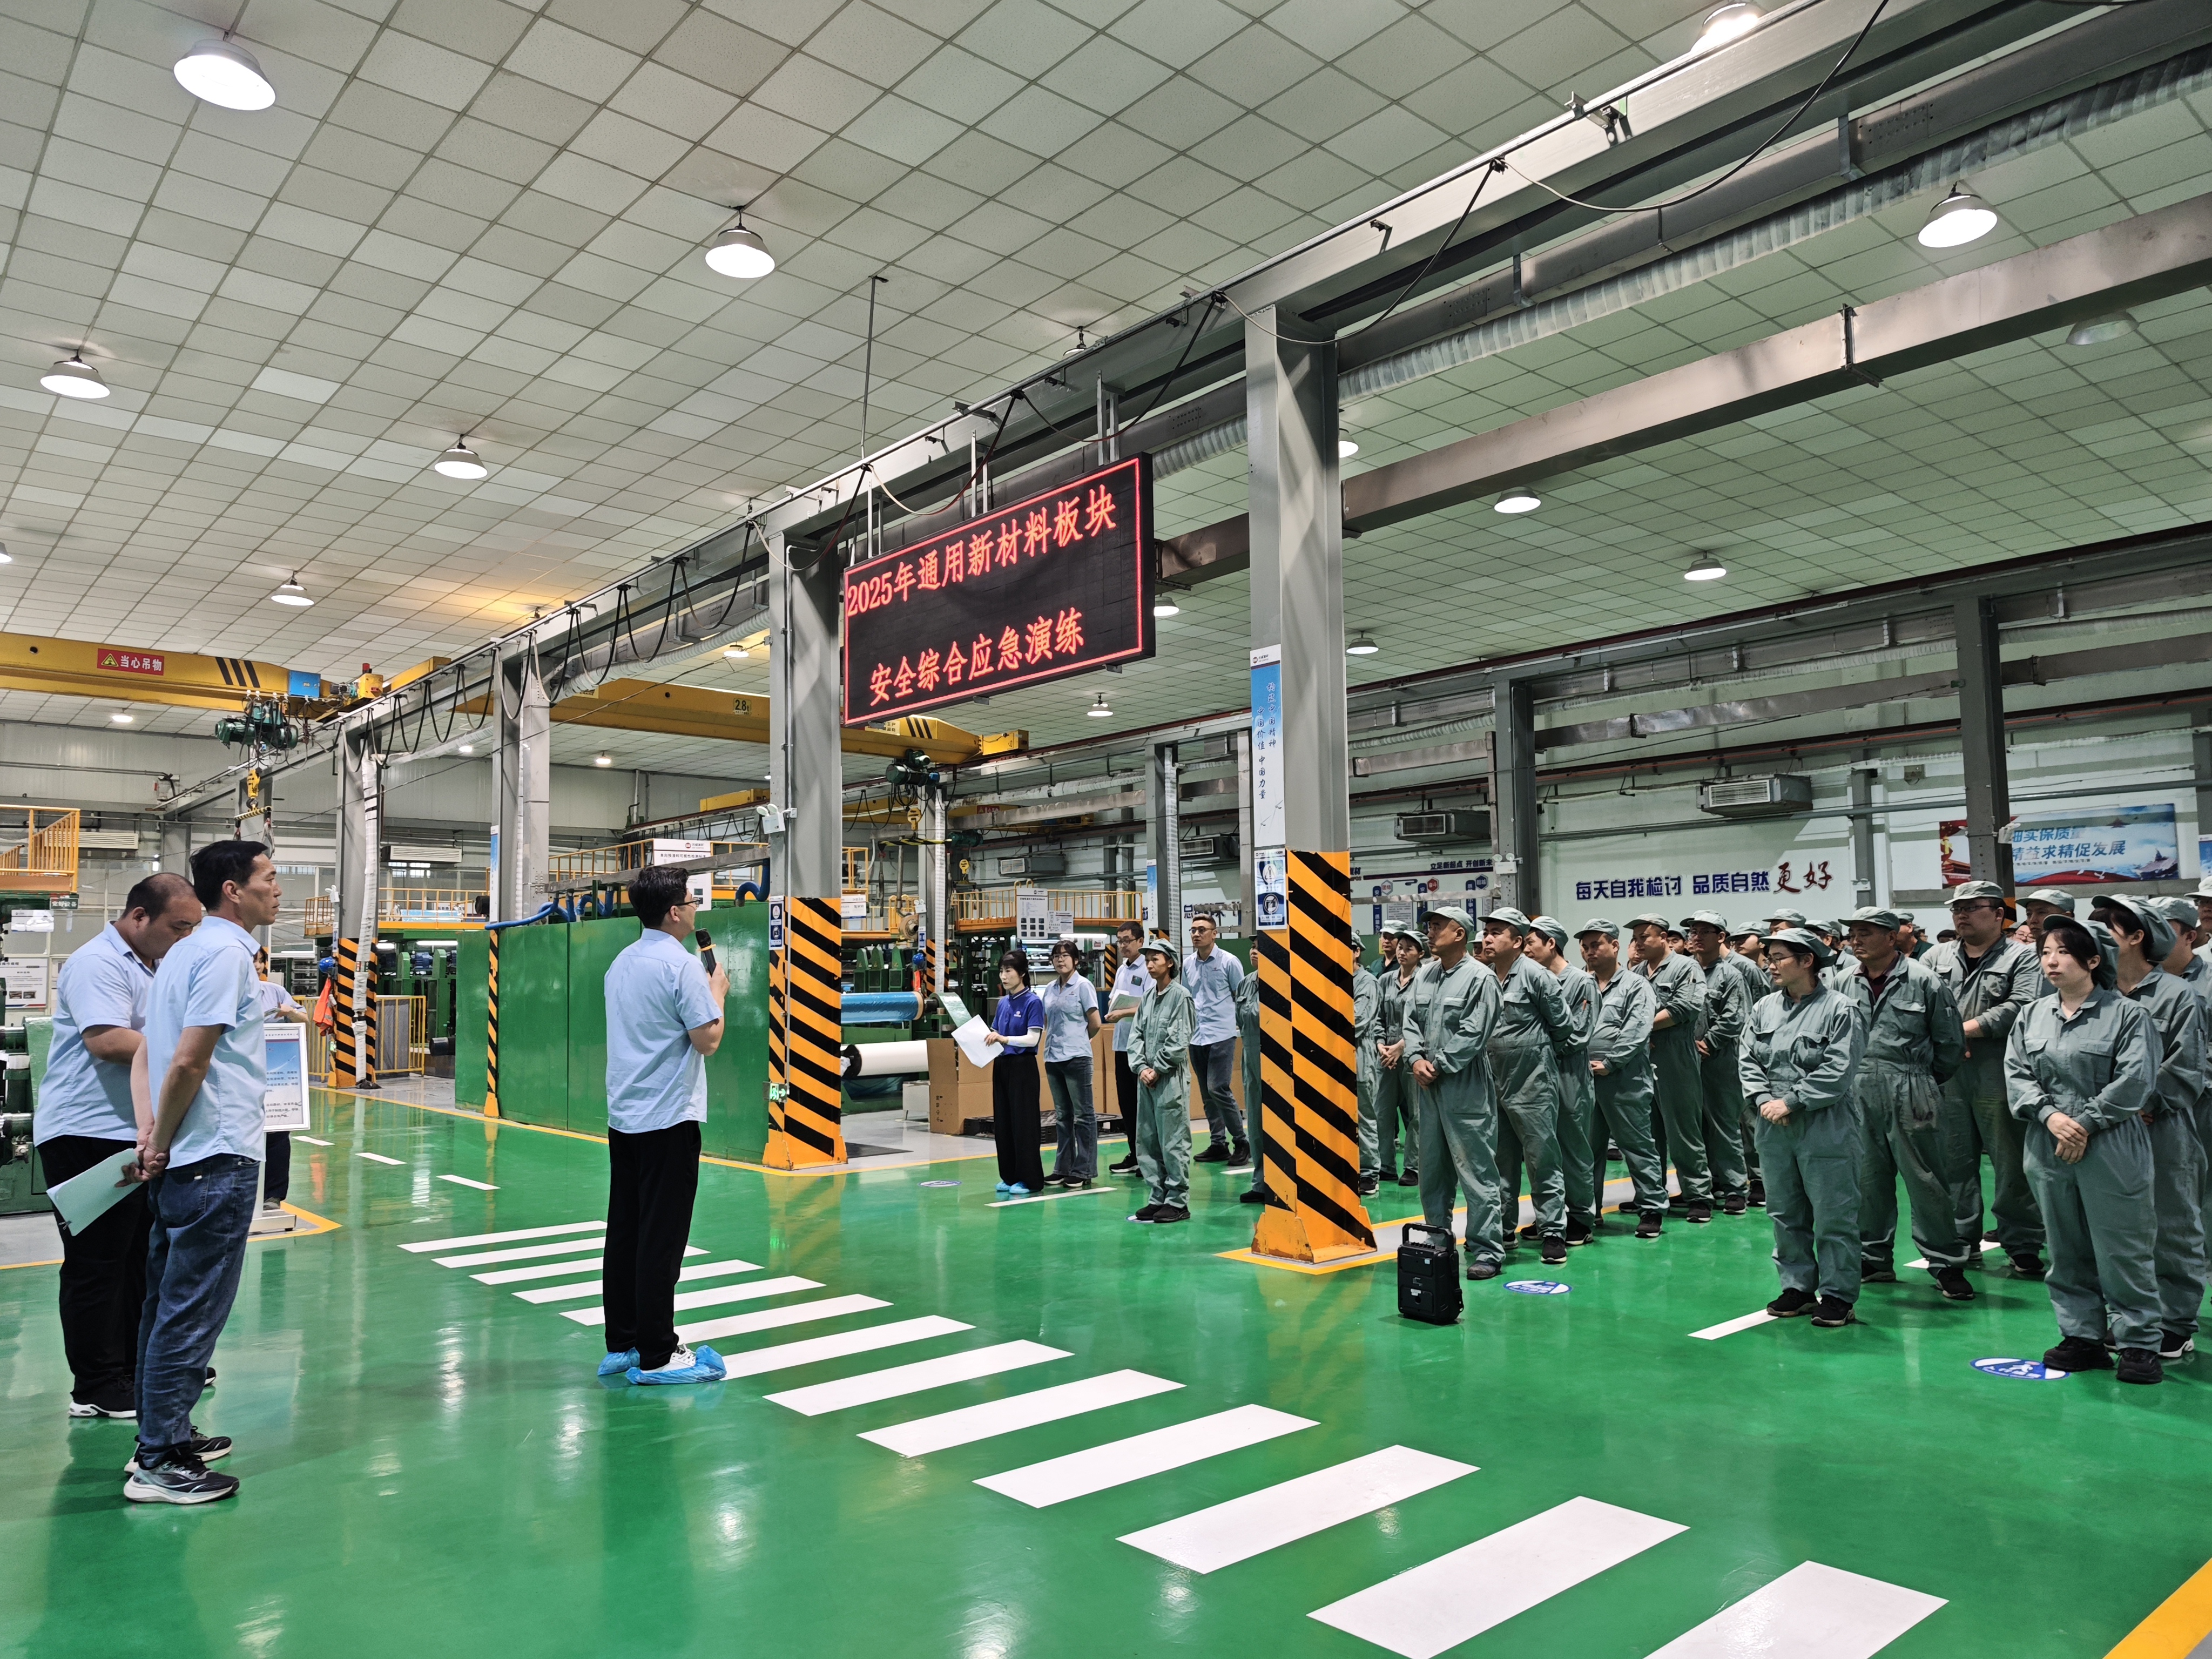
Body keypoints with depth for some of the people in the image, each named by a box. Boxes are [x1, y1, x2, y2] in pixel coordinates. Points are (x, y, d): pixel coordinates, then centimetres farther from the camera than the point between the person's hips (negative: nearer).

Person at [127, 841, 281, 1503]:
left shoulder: (185, 951, 15)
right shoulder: (226, 952, -15)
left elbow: (147, 1052, 16)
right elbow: (189, 1060, -21)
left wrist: (151, 1130, 5)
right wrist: (161, 1143, -9)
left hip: (179, 1160, 10)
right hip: (217, 1157, -10)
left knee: (169, 1305, 17)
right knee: (192, 1311, -3)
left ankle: (163, 1435, 28)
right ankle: (159, 1463, 4)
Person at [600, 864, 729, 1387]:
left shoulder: (621, 962, 11)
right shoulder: (682, 965, -16)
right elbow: (708, 1040, -17)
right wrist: (718, 992, -2)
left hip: (623, 1118, 9)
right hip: (667, 1119, -9)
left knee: (624, 1233, 12)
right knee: (661, 1239, -4)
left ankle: (622, 1345, 19)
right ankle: (655, 1356, 1)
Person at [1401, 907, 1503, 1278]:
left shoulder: (1481, 978, -9)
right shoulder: (1425, 973, 13)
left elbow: (1473, 1035, -14)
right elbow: (1411, 1020, 11)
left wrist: (1439, 1066, -12)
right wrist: (1416, 1059, -5)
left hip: (1465, 1090, -7)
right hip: (1428, 1089, 8)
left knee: (1476, 1171, -5)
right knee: (1432, 1170, 15)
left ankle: (1486, 1251, 2)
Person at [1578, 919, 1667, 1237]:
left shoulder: (1636, 985, -1)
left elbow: (1636, 1032, -11)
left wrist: (1609, 1063, -14)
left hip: (1624, 1079, -5)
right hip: (1585, 1079, 5)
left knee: (1637, 1145, 1)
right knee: (1588, 1147, 11)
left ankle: (1652, 1208, 10)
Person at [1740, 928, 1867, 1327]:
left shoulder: (1838, 1010, -9)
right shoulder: (1764, 1008, 8)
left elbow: (1838, 1072, -15)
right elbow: (1747, 1060, 7)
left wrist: (1791, 1101, -16)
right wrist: (1765, 1100, -8)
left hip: (1825, 1129, -6)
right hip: (1774, 1129, 6)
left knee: (1833, 1216, 1)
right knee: (1785, 1214, 13)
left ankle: (1837, 1294, 12)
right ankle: (1798, 1287, 25)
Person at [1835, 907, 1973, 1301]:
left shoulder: (1923, 981, -6)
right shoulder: (1843, 983, 6)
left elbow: (1950, 1042, 2)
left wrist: (1925, 1081, 8)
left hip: (1911, 1098, -4)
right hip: (1859, 1098, 4)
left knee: (1927, 1180, 0)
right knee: (1868, 1180, 11)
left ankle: (1946, 1263, 11)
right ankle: (1875, 1260, 23)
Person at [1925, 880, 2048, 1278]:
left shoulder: (2021, 958, 0)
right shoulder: (1936, 958, 13)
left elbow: (2020, 1007, -14)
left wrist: (1966, 1029, -14)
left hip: (1998, 1078, -4)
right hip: (1946, 1078, 4)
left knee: (2011, 1166, 2)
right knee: (1955, 1162, 10)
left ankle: (2023, 1246, 12)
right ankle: (1962, 1240, 20)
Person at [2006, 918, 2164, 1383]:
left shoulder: (2127, 1014, -5)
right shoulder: (2032, 1016, 9)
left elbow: (2134, 1080, -12)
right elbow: (2016, 1074, 4)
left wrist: (2085, 1124, -14)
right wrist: (2051, 1115, -12)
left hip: (2111, 1149, -5)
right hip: (2049, 1150, 5)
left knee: (2122, 1249, 0)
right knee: (2067, 1250, 12)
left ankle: (2138, 1342, 13)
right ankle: (2082, 1336, 22)